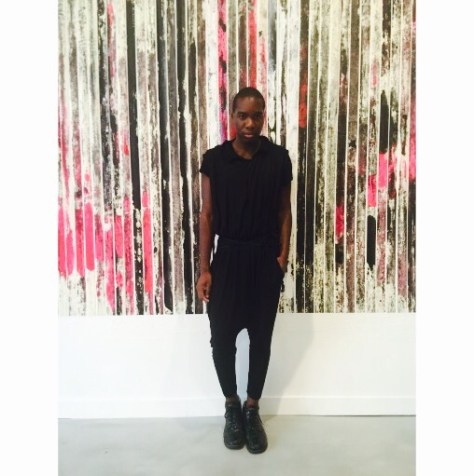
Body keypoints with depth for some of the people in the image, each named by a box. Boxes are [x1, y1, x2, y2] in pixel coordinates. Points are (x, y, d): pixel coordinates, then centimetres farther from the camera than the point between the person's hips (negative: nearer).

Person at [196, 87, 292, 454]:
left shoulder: (278, 158, -2)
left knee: (261, 337, 9)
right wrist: (204, 268, -6)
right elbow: (207, 214, -2)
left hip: (265, 259, 1)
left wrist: (283, 255, -6)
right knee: (222, 337, 5)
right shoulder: (214, 159, -4)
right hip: (228, 257, 0)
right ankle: (232, 406, 29)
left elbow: (284, 211, 3)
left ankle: (252, 409, 28)